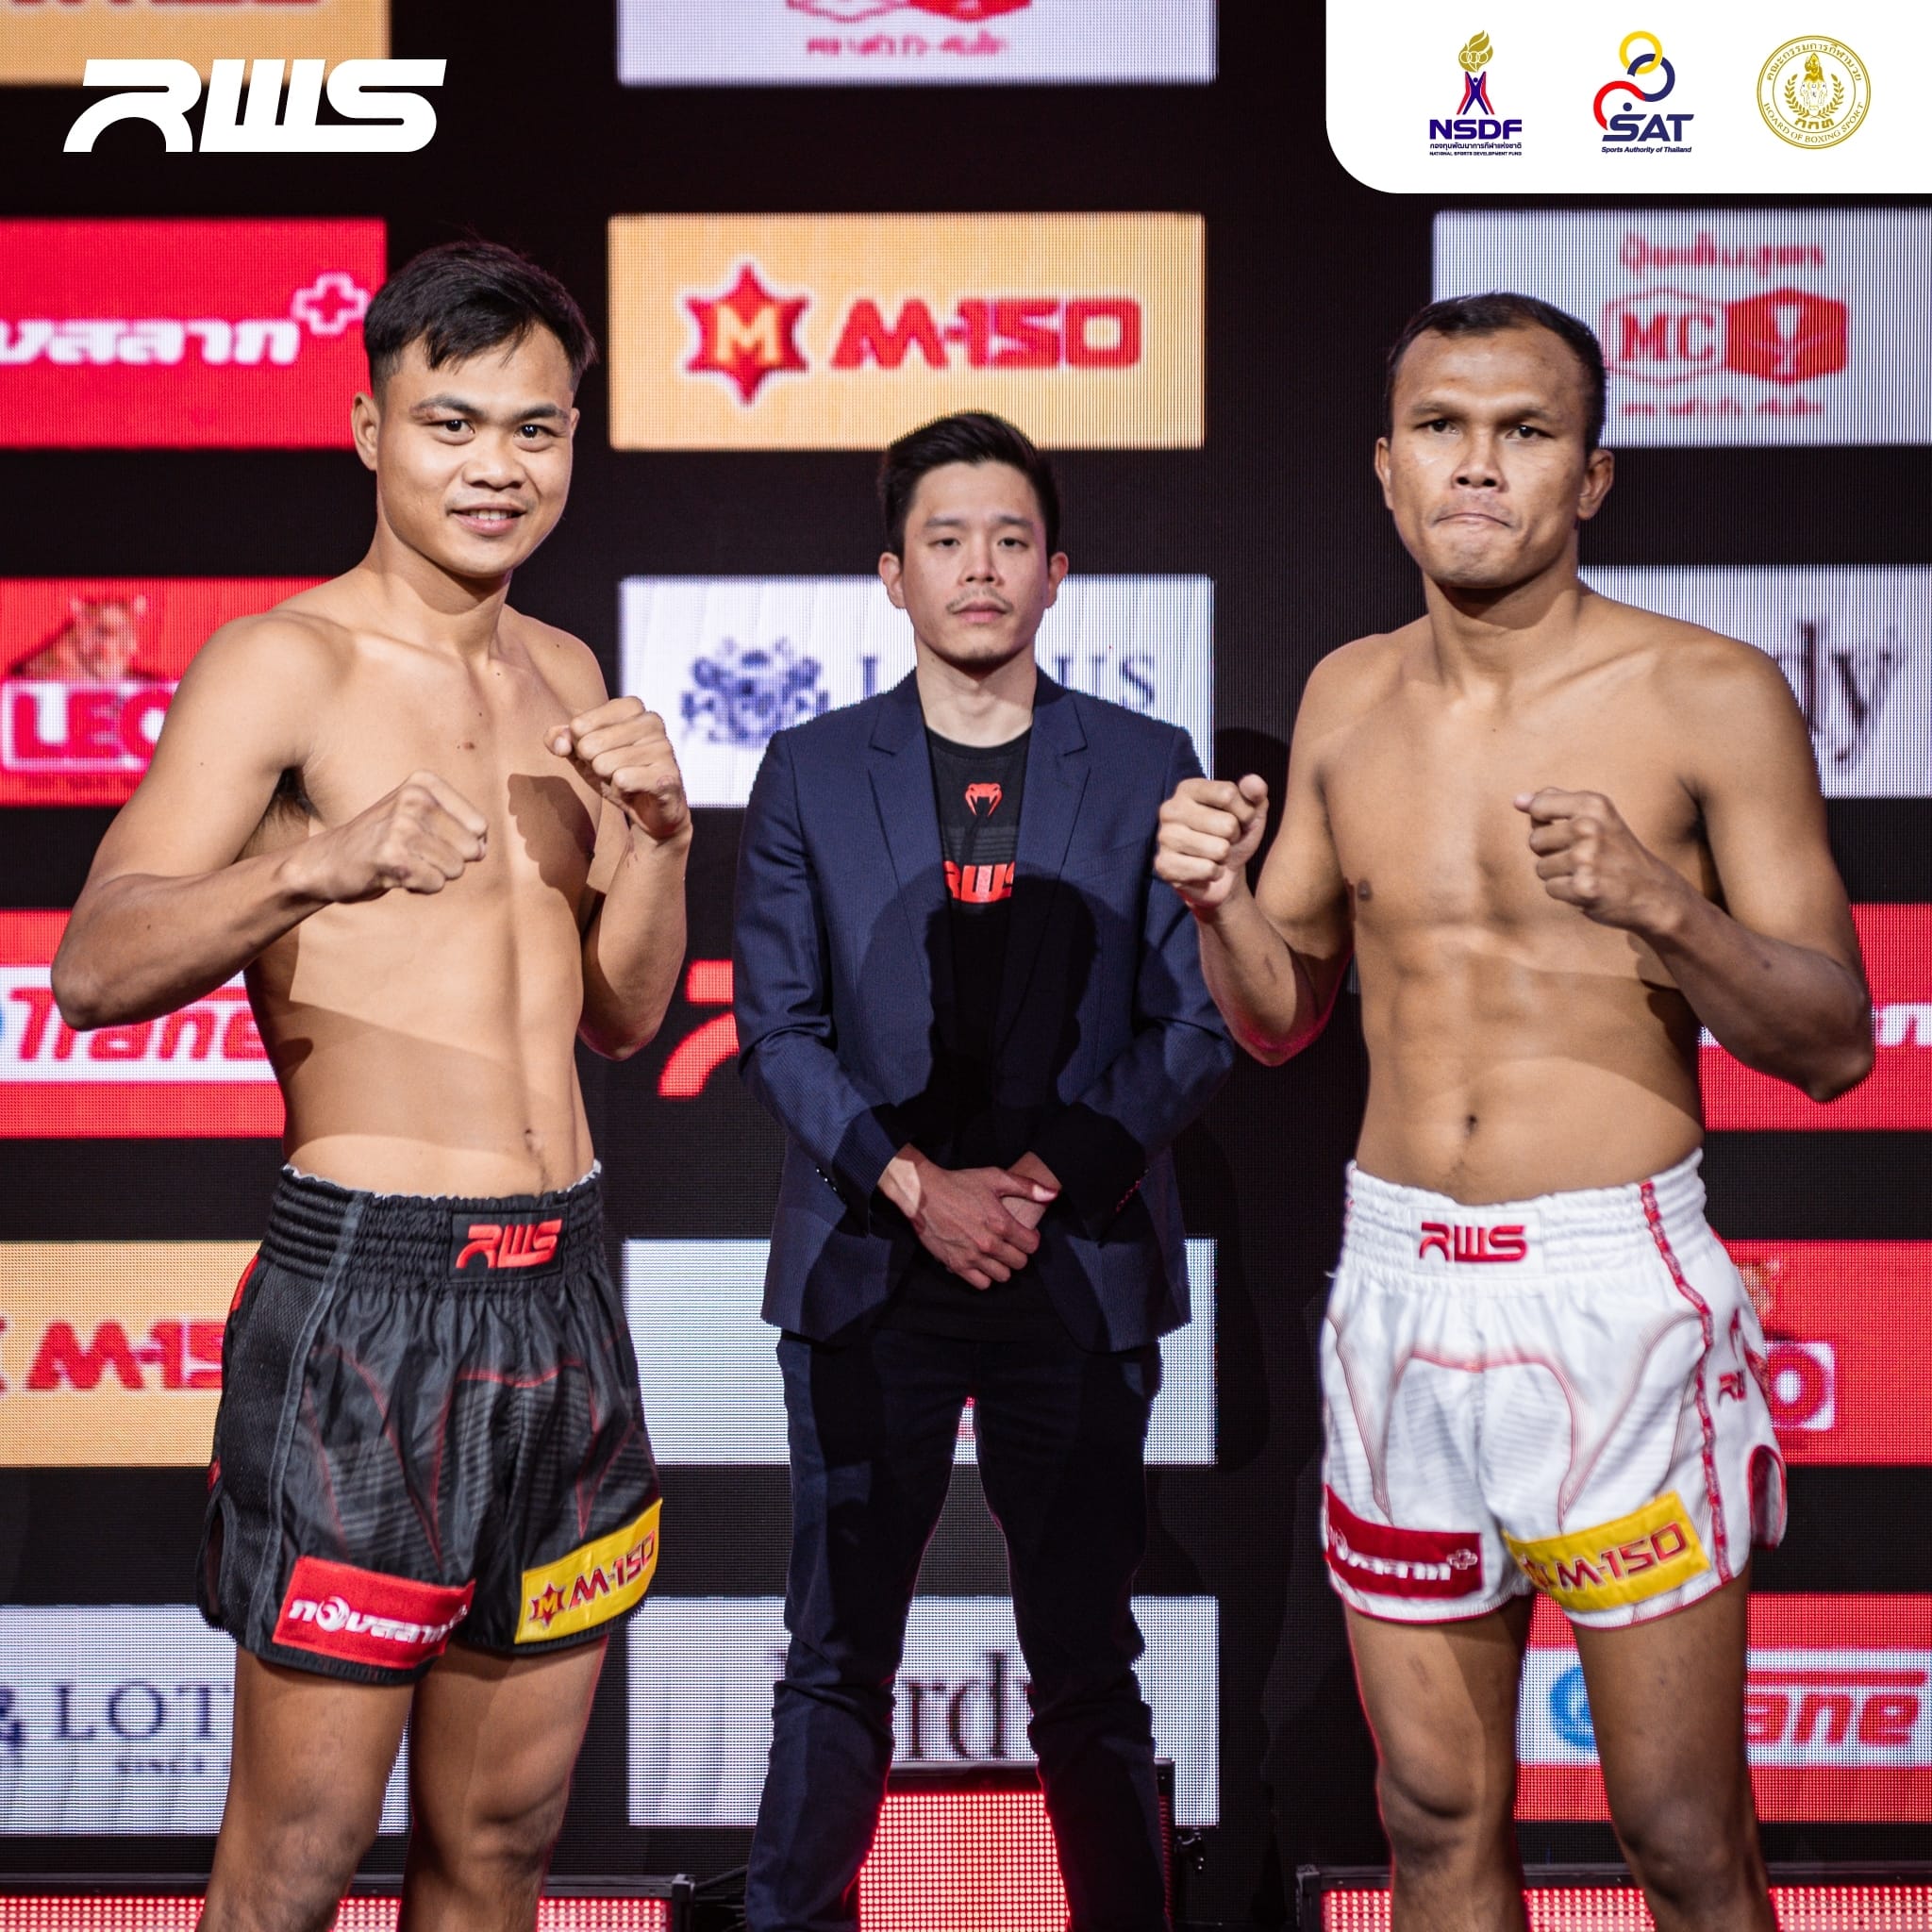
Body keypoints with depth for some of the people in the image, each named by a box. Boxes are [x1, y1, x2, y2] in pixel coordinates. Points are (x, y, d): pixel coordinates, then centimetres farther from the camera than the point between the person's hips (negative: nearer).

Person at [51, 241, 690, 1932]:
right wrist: (315, 865, -36)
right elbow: (94, 968, -19)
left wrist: (657, 829, -2)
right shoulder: (285, 664, -7)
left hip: (565, 1289, 7)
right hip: (368, 1290, -6)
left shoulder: (566, 675, 13)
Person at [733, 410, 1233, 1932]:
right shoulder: (812, 773, 7)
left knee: (1088, 1660, 7)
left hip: (1082, 1268, 0)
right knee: (839, 1656, 5)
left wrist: (1052, 1176, -10)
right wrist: (915, 1186, -11)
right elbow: (779, 1025, 2)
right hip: (868, 1272, 0)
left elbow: (1195, 1019, 2)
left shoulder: (1145, 767, 5)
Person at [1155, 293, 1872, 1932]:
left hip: (1614, 1287, -4)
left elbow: (1834, 1046, -7)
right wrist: (1216, 897, -6)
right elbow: (1280, 1018, 15)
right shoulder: (1349, 698, 8)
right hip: (1397, 1283, 4)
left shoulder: (1709, 698, -7)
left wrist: (1656, 901, -24)